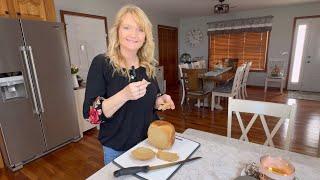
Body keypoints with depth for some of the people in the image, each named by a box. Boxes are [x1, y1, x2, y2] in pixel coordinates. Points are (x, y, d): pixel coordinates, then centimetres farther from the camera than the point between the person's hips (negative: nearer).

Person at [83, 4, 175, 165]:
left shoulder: (148, 65, -2)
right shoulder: (101, 63, -15)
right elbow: (91, 114, -18)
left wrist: (159, 101, -11)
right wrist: (124, 95, -32)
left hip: (150, 142, 5)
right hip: (118, 150, -4)